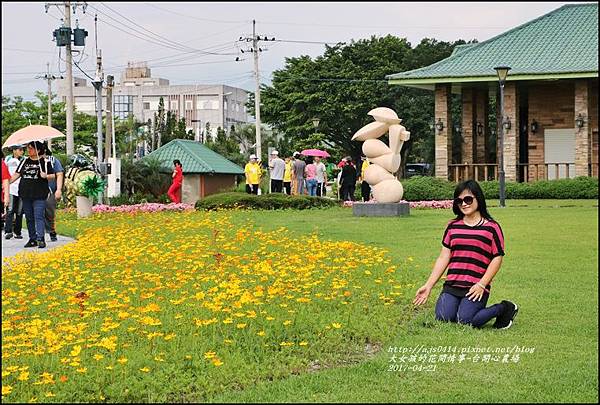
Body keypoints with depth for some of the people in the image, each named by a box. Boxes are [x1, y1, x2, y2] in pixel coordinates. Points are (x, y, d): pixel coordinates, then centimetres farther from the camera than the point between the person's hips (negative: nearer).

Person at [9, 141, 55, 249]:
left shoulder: (45, 162, 1)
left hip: (39, 195, -5)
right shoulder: (24, 162, 14)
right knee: (29, 218, 9)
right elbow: (17, 174, 15)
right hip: (26, 194, 5)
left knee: (39, 217, -13)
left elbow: (52, 176, 1)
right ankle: (32, 239, 16)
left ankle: (40, 239, -17)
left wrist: (46, 176, -20)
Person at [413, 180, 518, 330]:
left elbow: (497, 258, -1)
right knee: (443, 318, -18)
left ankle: (504, 309, 5)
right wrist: (428, 285, 5)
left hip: (476, 288, -4)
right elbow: (443, 257, 12)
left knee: (464, 321, -20)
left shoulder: (491, 227, 2)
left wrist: (481, 285, -12)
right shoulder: (453, 226, 14)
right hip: (452, 285, 4)